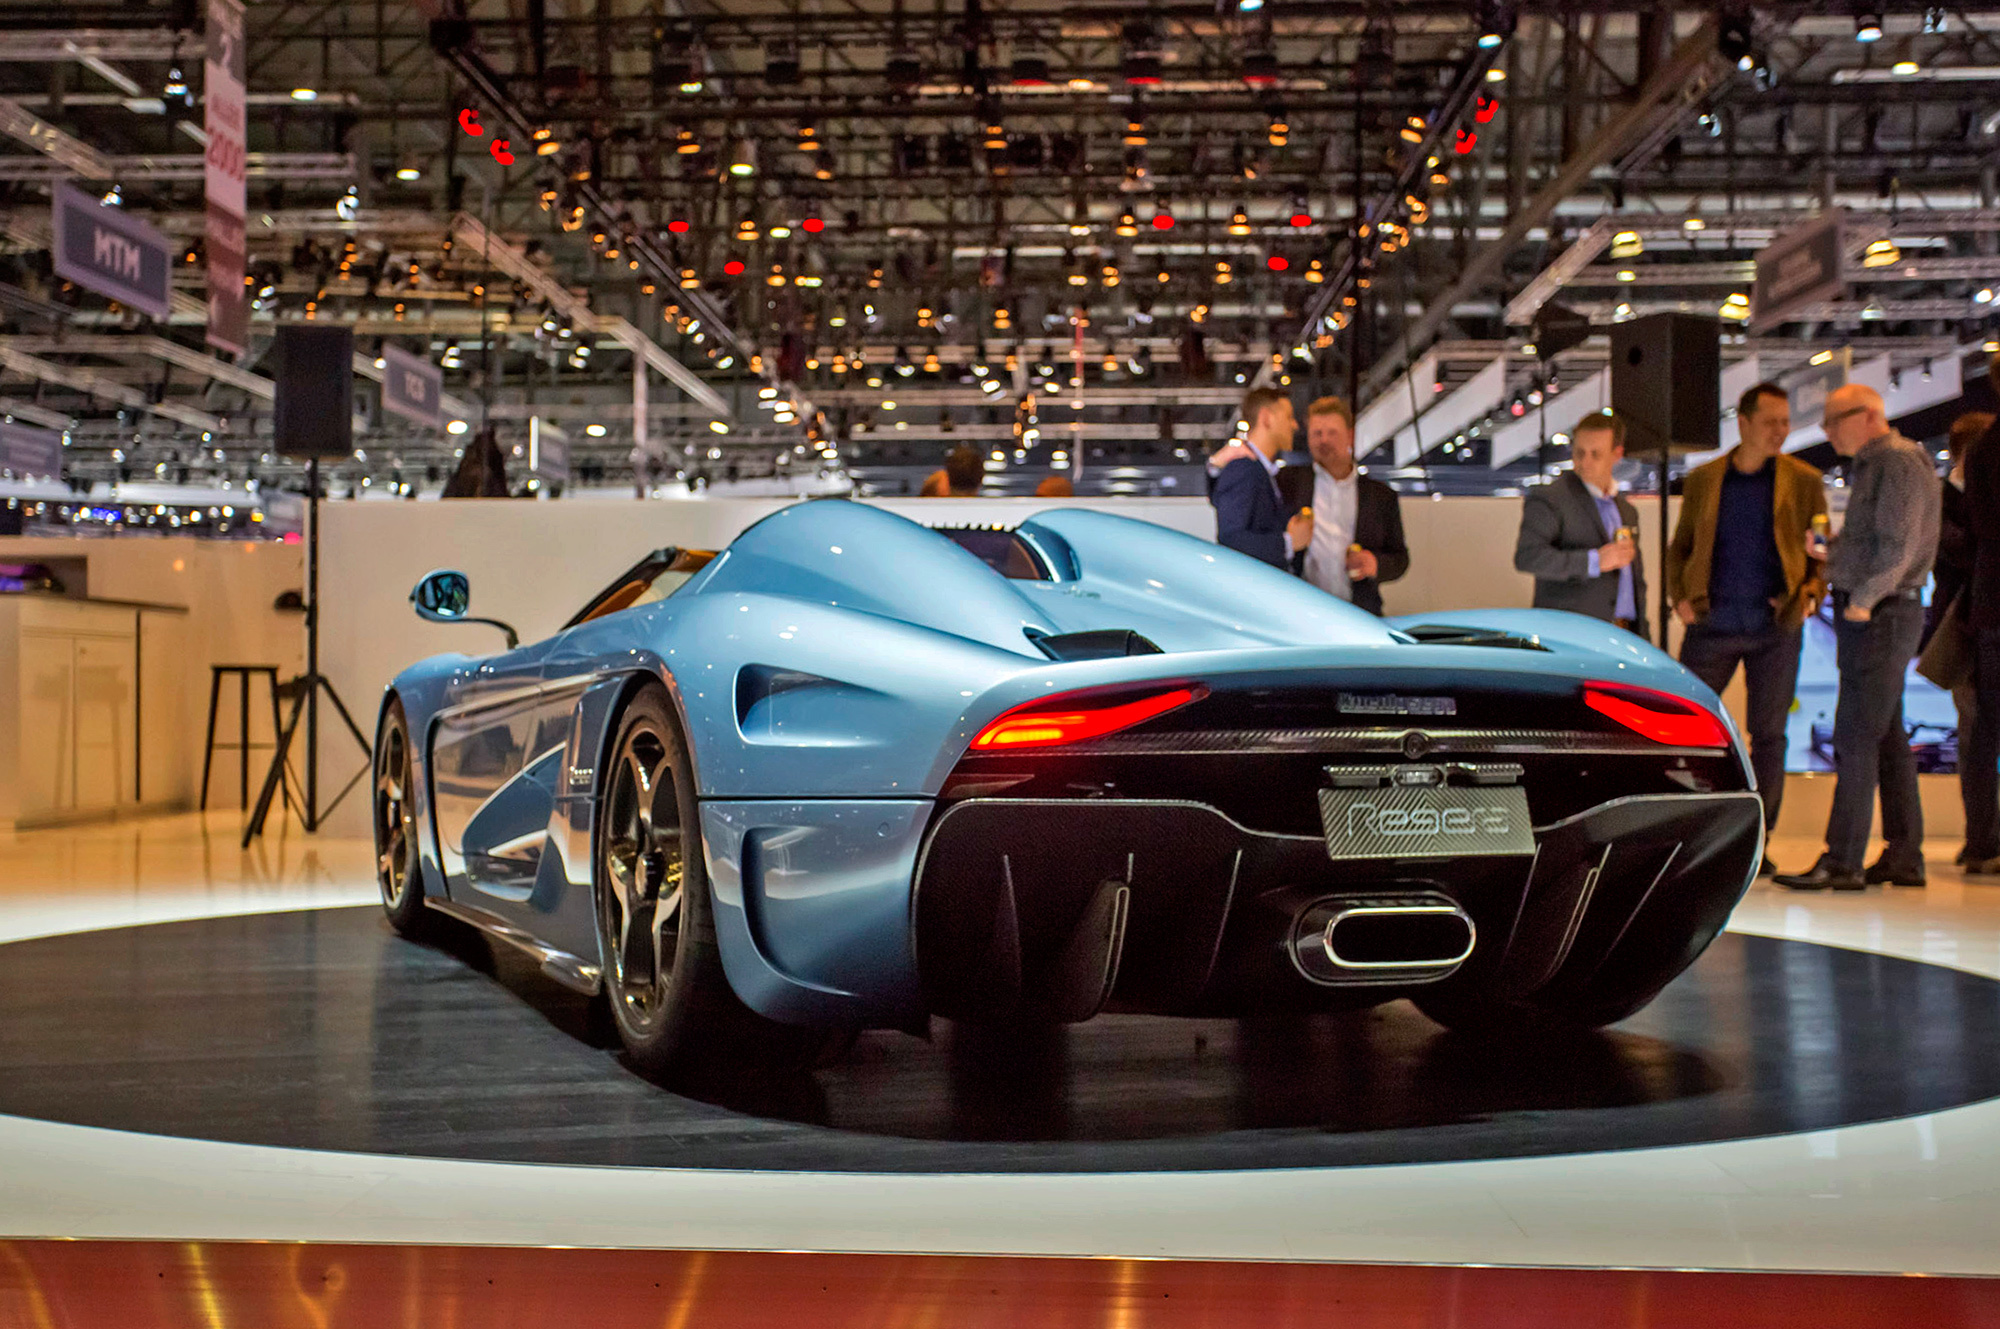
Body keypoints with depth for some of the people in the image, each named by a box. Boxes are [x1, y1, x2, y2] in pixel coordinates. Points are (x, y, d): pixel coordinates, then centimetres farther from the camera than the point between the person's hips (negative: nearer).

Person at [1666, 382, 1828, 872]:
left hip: (1776, 628, 0)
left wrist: (1811, 595, -8)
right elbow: (1679, 547, 14)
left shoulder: (1804, 481, 5)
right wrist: (1679, 597, -1)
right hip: (1712, 625, 0)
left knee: (1768, 734, 2)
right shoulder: (1701, 480, 7)